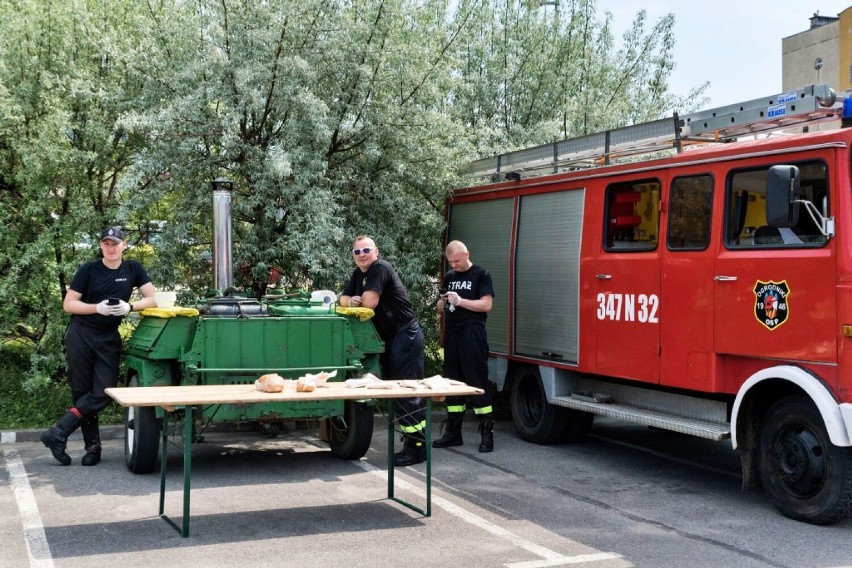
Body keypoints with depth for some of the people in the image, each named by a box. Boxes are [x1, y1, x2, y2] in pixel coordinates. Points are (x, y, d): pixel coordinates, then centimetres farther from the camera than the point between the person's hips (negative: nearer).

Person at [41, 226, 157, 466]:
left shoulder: (133, 269, 4)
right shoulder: (88, 270, -3)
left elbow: (152, 299, 0)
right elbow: (68, 304, -3)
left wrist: (129, 307, -19)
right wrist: (98, 308, -18)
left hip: (109, 339, 2)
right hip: (80, 336, -2)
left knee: (104, 393, -9)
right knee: (82, 392, -1)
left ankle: (57, 434, -2)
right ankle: (93, 446, 8)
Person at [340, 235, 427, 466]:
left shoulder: (381, 268, -14)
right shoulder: (358, 273, 15)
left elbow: (370, 302, -22)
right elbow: (344, 299, 13)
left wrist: (359, 300, 0)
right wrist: (352, 300, -11)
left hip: (406, 335, -10)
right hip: (389, 339, 10)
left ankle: (418, 445, -10)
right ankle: (410, 440, 18)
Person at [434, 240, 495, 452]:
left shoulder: (480, 275, -2)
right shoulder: (449, 277, 16)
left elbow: (486, 304, -11)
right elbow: (441, 308, 20)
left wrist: (459, 301, -18)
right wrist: (443, 303, -3)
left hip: (472, 336, -6)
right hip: (452, 335, 6)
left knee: (478, 382, -7)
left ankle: (487, 433, -5)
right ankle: (453, 433, 13)